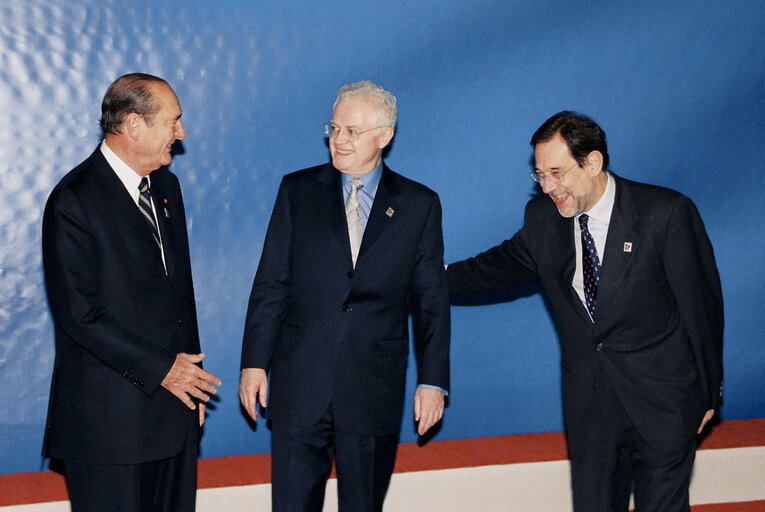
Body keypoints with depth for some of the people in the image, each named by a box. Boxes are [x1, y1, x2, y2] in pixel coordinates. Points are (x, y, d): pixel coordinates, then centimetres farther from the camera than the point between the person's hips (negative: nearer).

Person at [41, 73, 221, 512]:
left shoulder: (166, 187, 12)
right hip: (107, 417, -7)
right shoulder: (73, 202, -13)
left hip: (172, 400, 7)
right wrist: (159, 368, -14)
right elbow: (78, 313, -17)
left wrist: (190, 376, 13)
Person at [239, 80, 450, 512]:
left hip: (375, 394, 0)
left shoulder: (420, 205, 3)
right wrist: (255, 362, -1)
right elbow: (270, 285, 4)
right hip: (299, 389, 0)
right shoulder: (298, 191, 5)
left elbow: (432, 300, 4)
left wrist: (433, 380, 0)